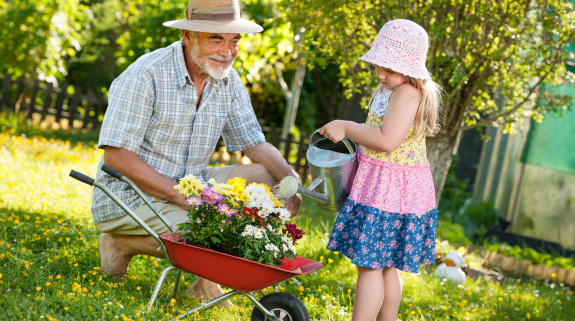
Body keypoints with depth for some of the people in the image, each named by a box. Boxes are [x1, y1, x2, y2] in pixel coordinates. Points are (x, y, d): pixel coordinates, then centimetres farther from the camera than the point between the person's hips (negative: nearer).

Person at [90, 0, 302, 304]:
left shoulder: (229, 81, 1)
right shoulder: (146, 76, -20)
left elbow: (255, 144, 6)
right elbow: (116, 155, -22)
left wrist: (290, 177, -17)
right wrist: (183, 197, -28)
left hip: (189, 186, 7)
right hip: (131, 195, -7)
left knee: (265, 177, -9)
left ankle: (207, 279, -3)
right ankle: (121, 242, -1)